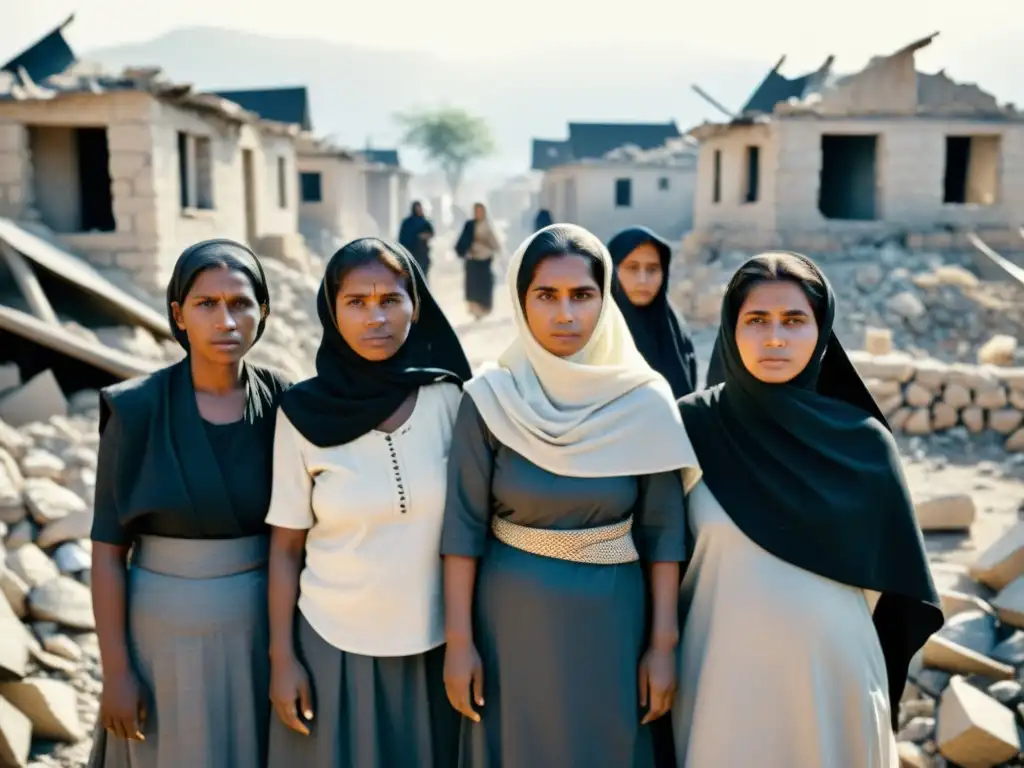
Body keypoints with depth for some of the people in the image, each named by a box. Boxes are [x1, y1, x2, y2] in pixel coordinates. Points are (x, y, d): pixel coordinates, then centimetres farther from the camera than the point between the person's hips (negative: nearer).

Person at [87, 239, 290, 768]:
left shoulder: (283, 404, -7)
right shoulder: (136, 410, -15)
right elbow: (108, 547, -10)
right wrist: (115, 670, -10)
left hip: (262, 630, 2)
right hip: (168, 633, -2)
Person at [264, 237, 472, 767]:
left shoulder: (449, 399, -6)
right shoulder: (303, 413, -10)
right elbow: (285, 546, -3)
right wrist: (282, 657, -4)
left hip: (433, 642, 2)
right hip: (334, 643, -1)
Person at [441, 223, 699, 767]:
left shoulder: (645, 400, -8)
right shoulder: (489, 400, -10)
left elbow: (661, 529, -4)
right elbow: (464, 525, -7)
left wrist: (663, 643, -3)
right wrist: (458, 640, -7)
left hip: (610, 621, 1)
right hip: (511, 621, 0)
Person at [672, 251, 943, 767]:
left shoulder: (864, 441, -6)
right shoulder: (694, 424, -8)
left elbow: (885, 577, 3)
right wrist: (663, 656, -1)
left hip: (830, 671, 1)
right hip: (723, 670, -1)